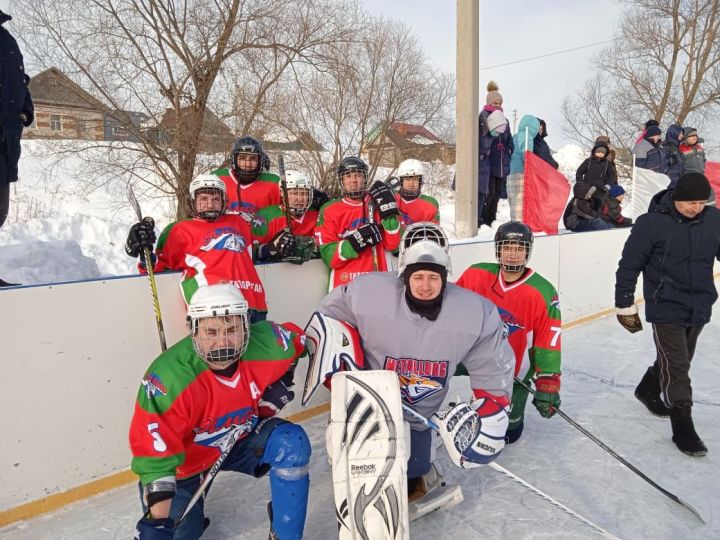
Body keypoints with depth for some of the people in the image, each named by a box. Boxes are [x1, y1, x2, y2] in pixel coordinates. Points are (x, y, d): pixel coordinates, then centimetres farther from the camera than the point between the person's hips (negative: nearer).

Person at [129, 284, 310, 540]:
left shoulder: (268, 344, -26)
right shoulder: (169, 377, -34)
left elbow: (297, 341, -1)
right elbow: (152, 447, -30)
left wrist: (279, 383, -9)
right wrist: (158, 516, -32)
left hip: (242, 439, 2)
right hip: (186, 460, -1)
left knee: (292, 444, -23)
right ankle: (189, 512, 38)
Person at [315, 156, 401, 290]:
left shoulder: (378, 204, 5)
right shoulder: (329, 210, 1)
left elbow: (393, 245, -3)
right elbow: (328, 256, -6)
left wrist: (388, 208, -11)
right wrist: (357, 240, -19)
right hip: (344, 285, -1)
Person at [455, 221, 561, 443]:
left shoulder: (544, 293, -17)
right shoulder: (476, 275, -12)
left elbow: (548, 343, -13)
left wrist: (547, 384, -13)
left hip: (515, 370, -2)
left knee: (508, 432, 2)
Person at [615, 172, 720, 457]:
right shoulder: (651, 223, -16)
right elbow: (629, 265, -11)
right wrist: (625, 306, -8)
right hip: (666, 308, -5)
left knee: (677, 360, 20)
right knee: (676, 367, -3)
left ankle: (648, 390, 45)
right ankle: (683, 428, 10)